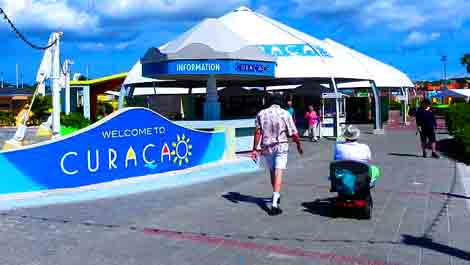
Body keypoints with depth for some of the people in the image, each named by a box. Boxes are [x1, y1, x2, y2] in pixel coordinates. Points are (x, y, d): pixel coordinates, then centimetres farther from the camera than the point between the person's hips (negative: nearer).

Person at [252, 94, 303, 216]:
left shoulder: (261, 114, 2)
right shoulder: (285, 114, -3)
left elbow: (257, 133, -5)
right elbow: (294, 133, -2)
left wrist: (254, 149, -5)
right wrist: (299, 145, 14)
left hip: (266, 147, 3)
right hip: (281, 146, -3)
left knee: (272, 172, 20)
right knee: (278, 173, -6)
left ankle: (276, 196, 39)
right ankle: (275, 204, -16)